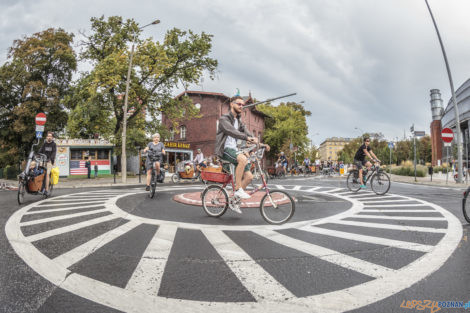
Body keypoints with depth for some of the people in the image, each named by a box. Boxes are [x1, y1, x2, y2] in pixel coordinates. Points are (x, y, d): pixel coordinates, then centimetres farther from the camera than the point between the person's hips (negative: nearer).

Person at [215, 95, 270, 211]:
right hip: (224, 150, -8)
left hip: (234, 149, 8)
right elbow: (231, 131, -25)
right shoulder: (224, 118, -5)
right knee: (243, 158, -37)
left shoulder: (239, 121, 20)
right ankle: (238, 189, -25)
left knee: (249, 176, -4)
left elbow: (246, 132, 9)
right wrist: (247, 138, -40)